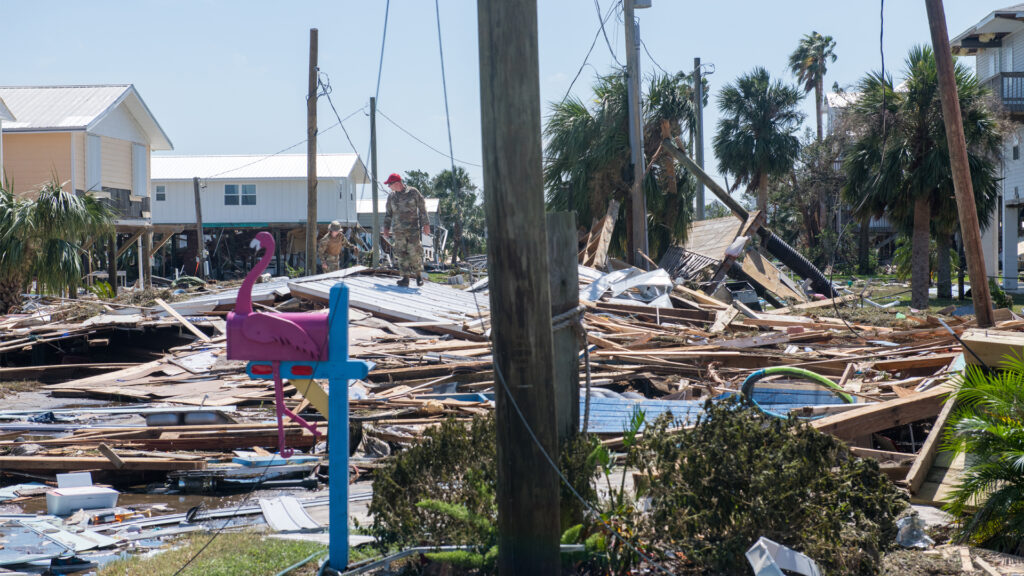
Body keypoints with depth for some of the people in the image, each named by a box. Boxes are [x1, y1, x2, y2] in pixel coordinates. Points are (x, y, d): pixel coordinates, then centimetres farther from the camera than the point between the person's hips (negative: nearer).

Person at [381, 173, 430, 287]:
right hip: (399, 230, 4)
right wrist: (386, 228, 8)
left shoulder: (413, 192, -2)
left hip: (413, 229, -4)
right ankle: (405, 278, 1)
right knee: (401, 254, -2)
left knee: (415, 252, -6)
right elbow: (388, 213, 18)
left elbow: (422, 208, 1)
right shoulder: (391, 197, 10)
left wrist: (426, 224, -3)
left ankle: (418, 275, 9)